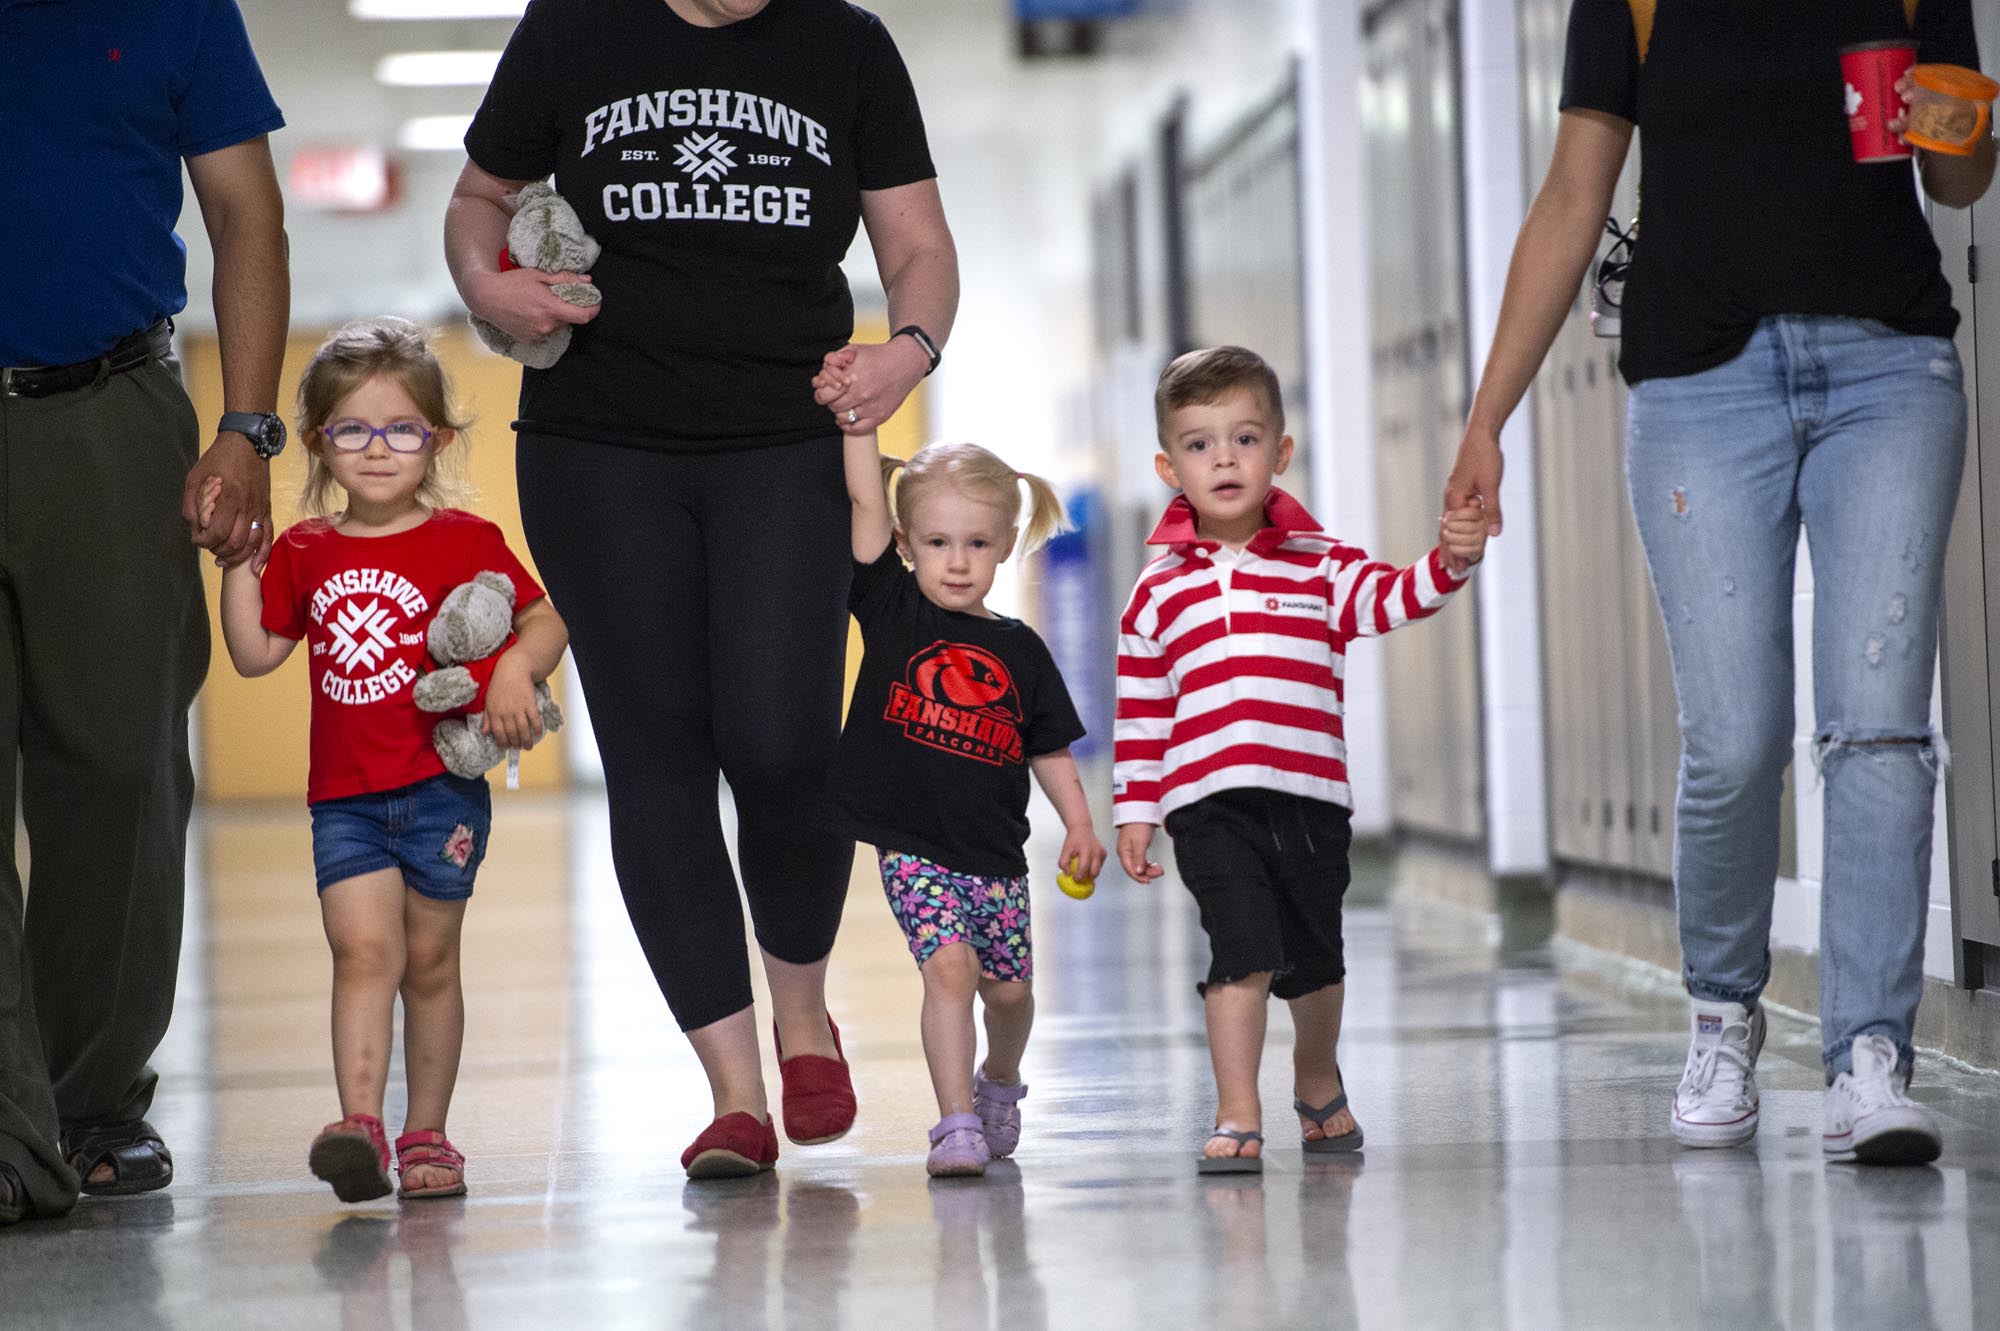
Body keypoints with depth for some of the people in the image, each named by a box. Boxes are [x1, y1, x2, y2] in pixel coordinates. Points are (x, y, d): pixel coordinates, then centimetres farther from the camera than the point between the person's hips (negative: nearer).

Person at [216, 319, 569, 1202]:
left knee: (429, 962, 7)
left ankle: (425, 1133, 15)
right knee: (364, 949, -13)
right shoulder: (304, 552, 8)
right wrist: (238, 560, 1)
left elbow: (547, 618, -1)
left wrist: (515, 670, -20)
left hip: (444, 788, -1)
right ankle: (360, 1123, -23)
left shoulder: (463, 541, -2)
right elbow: (255, 654, 10)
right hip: (344, 798, 2)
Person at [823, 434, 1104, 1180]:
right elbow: (867, 502, -9)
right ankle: (956, 1123, -15)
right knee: (949, 964, -18)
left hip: (996, 851, 3)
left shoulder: (1019, 651, 5)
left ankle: (999, 1084, 38)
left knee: (1008, 987, 8)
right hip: (913, 845, -3)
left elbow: (1049, 749, 11)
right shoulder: (892, 611, -1)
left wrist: (1079, 826, 1)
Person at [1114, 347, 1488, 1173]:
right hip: (1208, 804, -2)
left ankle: (1317, 1079, 41)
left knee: (1314, 959, 15)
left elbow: (1392, 599, -9)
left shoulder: (1319, 565, 6)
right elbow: (1139, 712, 10)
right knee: (1243, 950, -16)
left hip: (1310, 799, 2)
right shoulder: (1158, 593, 6)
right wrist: (1133, 810, 8)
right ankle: (1237, 1118, -11)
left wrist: (1452, 560, -28)